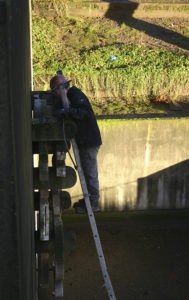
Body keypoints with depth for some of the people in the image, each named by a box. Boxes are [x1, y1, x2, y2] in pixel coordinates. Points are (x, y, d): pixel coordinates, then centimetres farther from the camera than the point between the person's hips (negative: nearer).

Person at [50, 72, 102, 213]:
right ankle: (89, 199, 27)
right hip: (84, 141, 10)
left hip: (90, 141, -10)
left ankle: (93, 202, 2)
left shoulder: (77, 95, -14)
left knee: (90, 171, -5)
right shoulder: (72, 96, 17)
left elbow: (86, 112, -30)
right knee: (86, 170, 17)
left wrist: (67, 111, -35)